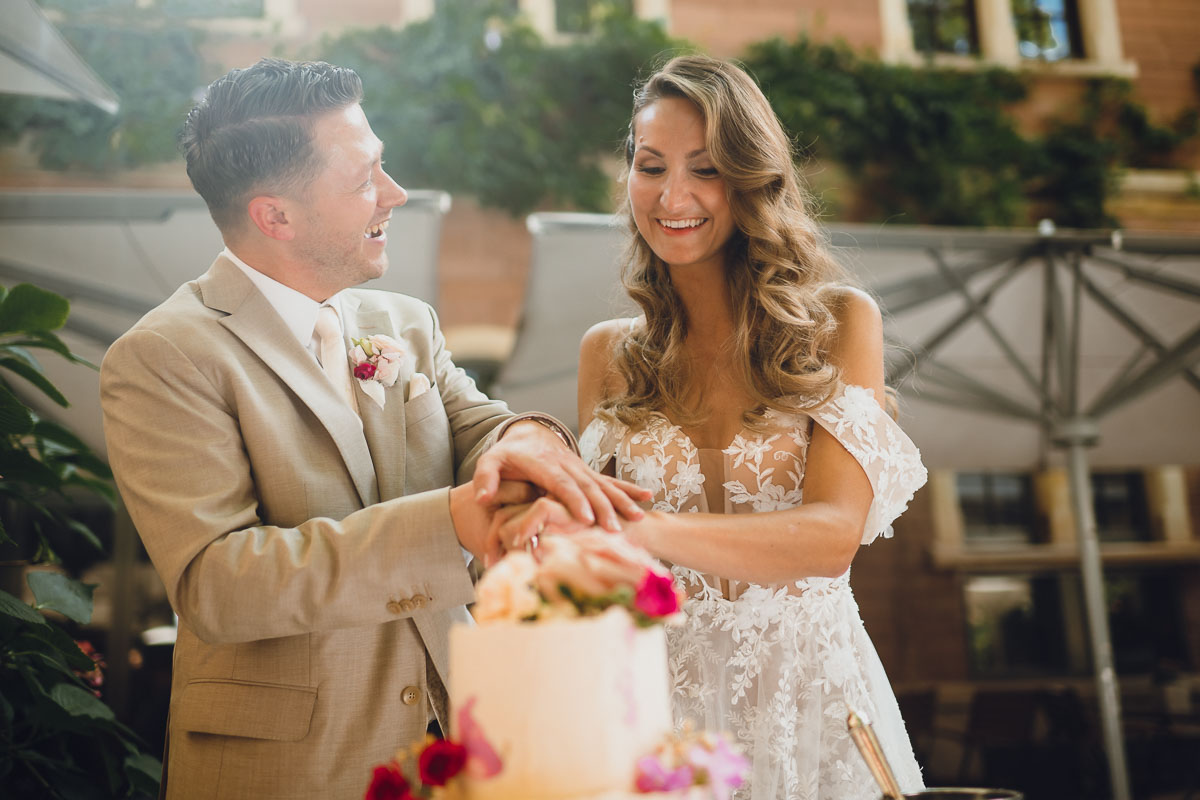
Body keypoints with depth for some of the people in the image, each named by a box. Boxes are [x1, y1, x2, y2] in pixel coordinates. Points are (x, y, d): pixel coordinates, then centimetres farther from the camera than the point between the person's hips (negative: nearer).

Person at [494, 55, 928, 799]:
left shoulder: (840, 321, -5)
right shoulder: (609, 352, 3)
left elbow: (834, 534, -18)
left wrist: (643, 529, -31)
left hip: (809, 686, -2)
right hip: (659, 692, 2)